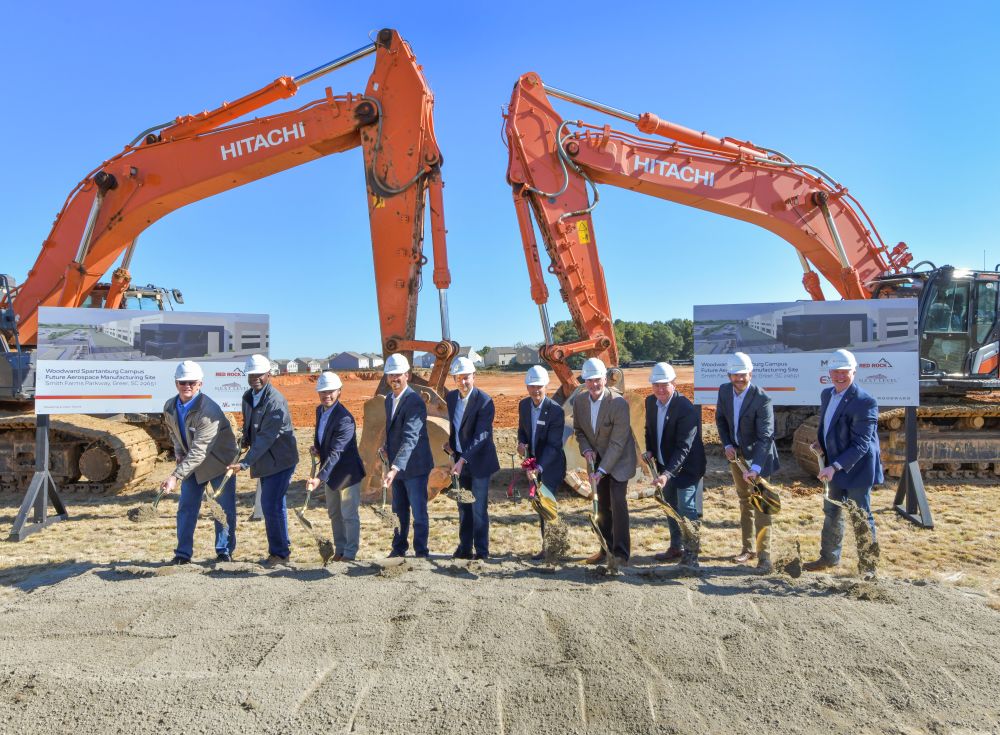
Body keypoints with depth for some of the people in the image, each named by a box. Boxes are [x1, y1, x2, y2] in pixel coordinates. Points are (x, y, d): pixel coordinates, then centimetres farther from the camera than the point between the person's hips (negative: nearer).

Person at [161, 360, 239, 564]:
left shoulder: (209, 410, -31)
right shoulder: (169, 407, -8)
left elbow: (199, 451, -35)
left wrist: (175, 476, -39)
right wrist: (178, 451, -3)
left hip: (219, 462, -6)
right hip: (191, 463, 6)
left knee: (224, 509, 0)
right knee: (186, 508, 7)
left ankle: (224, 552, 16)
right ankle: (183, 553, 19)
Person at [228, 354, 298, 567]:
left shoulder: (276, 401, -22)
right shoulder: (247, 397, 6)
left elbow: (266, 438, -25)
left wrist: (245, 463, -28)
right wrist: (245, 439, 1)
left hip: (280, 461, -9)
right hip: (265, 461, 9)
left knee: (271, 505, -9)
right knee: (274, 505, 17)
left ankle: (279, 552, 6)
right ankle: (283, 545, 31)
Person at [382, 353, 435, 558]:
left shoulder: (415, 402, -22)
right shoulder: (389, 399, 6)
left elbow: (410, 438, -32)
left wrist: (395, 468, -40)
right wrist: (387, 447, 1)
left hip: (414, 466, -8)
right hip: (397, 465, 8)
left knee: (419, 512, 3)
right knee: (399, 511, 19)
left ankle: (421, 552, 17)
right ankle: (399, 549, 34)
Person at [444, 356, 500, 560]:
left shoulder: (484, 401, -17)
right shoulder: (451, 397, 3)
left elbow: (481, 436, -23)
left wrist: (463, 460, -30)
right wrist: (450, 444, 1)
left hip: (479, 461, -6)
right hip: (460, 460, 6)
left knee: (479, 509, -2)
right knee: (463, 508, 13)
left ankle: (482, 552, 9)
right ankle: (464, 548, 24)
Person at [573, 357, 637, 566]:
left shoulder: (619, 403, -25)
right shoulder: (579, 401, -8)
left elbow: (617, 443, -25)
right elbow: (578, 430, 8)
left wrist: (601, 471, -28)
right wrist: (586, 449, -12)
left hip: (619, 459, -5)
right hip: (597, 459, 5)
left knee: (618, 502, -13)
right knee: (602, 505, 10)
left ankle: (621, 553, -3)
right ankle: (606, 549, 22)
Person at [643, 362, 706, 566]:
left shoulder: (686, 409, -26)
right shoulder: (650, 402, -3)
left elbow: (683, 447, -29)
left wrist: (667, 473, -35)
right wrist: (649, 450, -1)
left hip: (686, 466, -8)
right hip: (665, 465, 8)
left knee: (686, 509, -8)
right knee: (670, 506, 18)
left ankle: (691, 554, 3)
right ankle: (676, 546, 33)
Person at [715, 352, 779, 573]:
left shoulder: (762, 399, -24)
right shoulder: (724, 390, -6)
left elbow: (765, 436, -28)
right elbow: (720, 419, 8)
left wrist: (755, 467, -37)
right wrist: (727, 444, -6)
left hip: (757, 456, -6)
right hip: (736, 454, 6)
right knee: (744, 502, 16)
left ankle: (764, 555, 4)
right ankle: (748, 548, 28)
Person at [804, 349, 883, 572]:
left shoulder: (865, 402, -22)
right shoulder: (826, 394, 3)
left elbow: (861, 444, -24)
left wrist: (835, 467, -31)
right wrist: (819, 442, 0)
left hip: (857, 468, -8)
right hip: (835, 466, 8)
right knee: (831, 514, 19)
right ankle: (829, 558, 35)